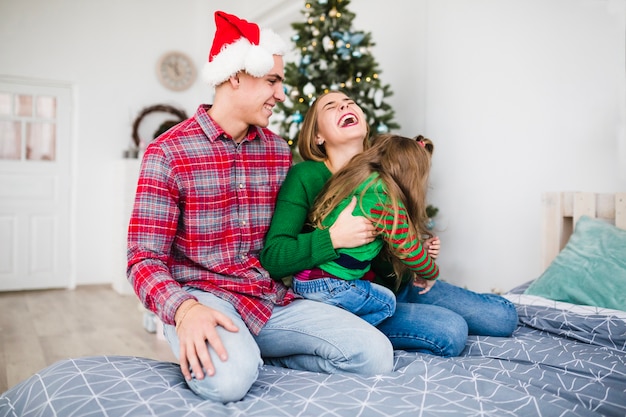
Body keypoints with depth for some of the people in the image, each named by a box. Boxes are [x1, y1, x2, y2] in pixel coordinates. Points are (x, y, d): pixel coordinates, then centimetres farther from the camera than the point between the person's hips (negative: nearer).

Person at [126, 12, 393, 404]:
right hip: (202, 296, -4)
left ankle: (258, 354, 4)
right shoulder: (168, 152, -7)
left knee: (376, 354, -12)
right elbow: (145, 259, -9)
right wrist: (184, 309, -30)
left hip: (272, 298, 5)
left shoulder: (279, 151, 10)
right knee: (229, 377, -37)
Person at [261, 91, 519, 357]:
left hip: (394, 285, 7)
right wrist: (333, 238, -34)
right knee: (450, 332, -26)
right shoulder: (304, 177, -15)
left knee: (503, 315, 3)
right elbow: (272, 258, -24)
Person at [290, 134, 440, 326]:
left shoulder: (353, 180, 11)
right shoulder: (384, 198, -15)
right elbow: (408, 249, -6)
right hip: (327, 286, -8)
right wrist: (432, 273, 13)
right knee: (386, 302, 7)